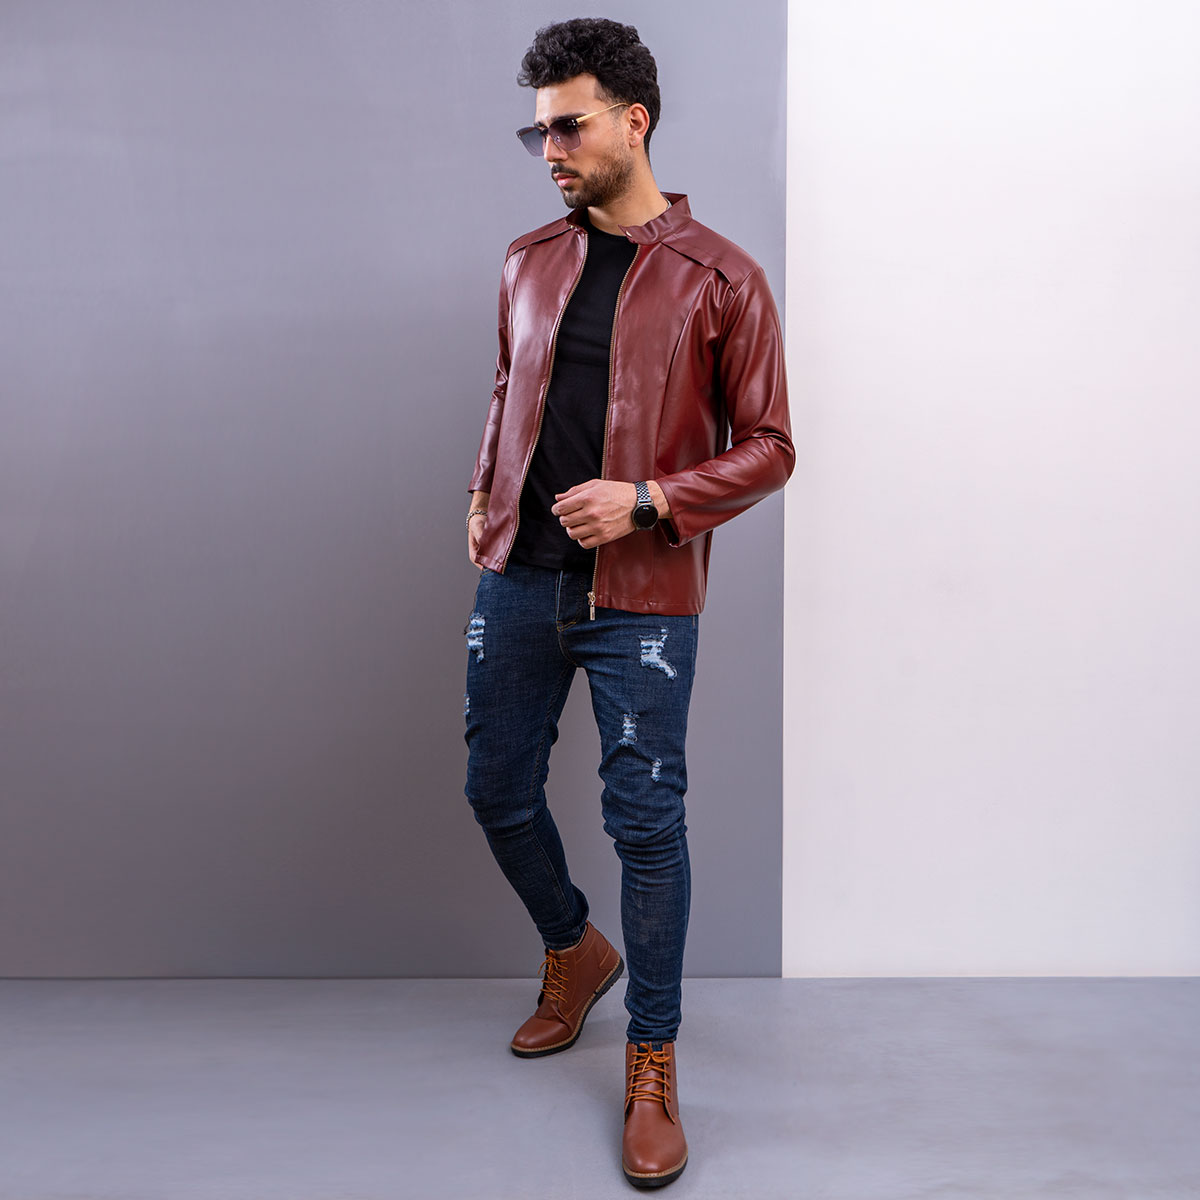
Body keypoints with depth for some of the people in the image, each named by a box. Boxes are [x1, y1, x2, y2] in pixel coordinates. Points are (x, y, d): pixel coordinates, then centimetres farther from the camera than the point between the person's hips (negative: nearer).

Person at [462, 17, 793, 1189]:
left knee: (645, 822, 0)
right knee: (498, 789, 13)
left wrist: (645, 500, -16)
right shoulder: (528, 262, 10)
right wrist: (484, 497, 8)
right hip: (517, 577, 5)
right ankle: (575, 953, 42)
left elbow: (768, 447, -4)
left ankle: (653, 1065, 17)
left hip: (640, 596, -5)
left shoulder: (719, 279, -5)